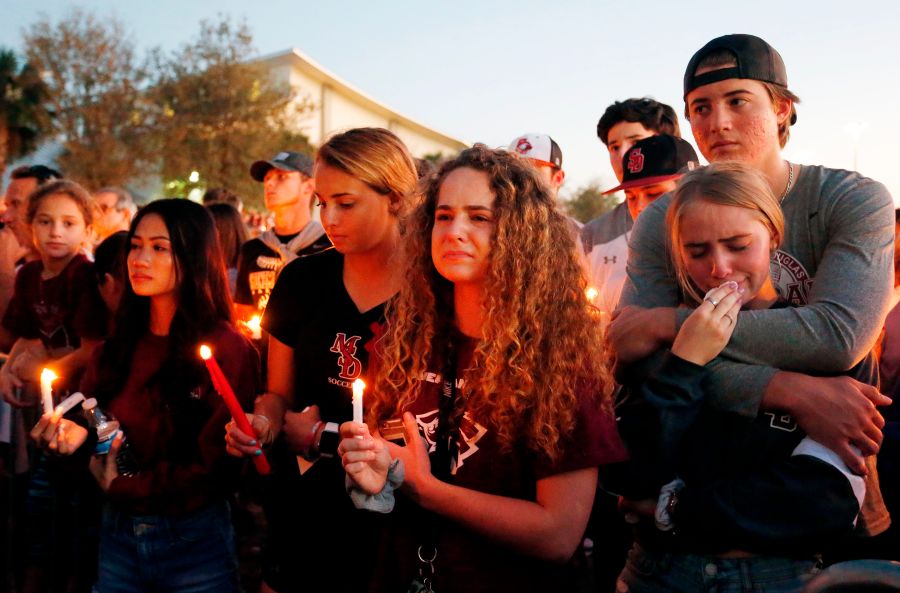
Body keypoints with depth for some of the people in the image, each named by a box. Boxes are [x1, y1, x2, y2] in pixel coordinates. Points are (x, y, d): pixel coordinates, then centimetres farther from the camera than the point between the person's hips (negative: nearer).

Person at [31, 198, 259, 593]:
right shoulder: (118, 347, 3)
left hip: (194, 543, -5)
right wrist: (74, 433, -14)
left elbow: (213, 467, -16)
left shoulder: (228, 351, -16)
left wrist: (123, 488, -6)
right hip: (117, 534, 5)